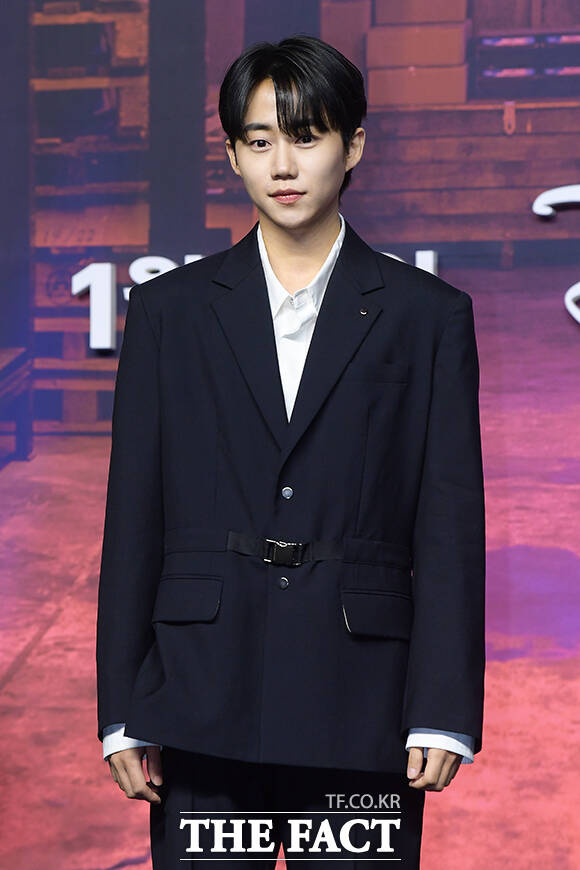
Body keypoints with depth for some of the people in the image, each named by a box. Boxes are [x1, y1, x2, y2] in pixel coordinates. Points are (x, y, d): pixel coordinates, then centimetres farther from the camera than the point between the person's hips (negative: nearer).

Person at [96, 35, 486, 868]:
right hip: (205, 705, 1)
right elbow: (133, 517, 7)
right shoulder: (170, 309, 9)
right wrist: (122, 713, 1)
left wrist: (443, 713, -5)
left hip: (361, 710, -1)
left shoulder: (428, 315, 6)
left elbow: (451, 525, 2)